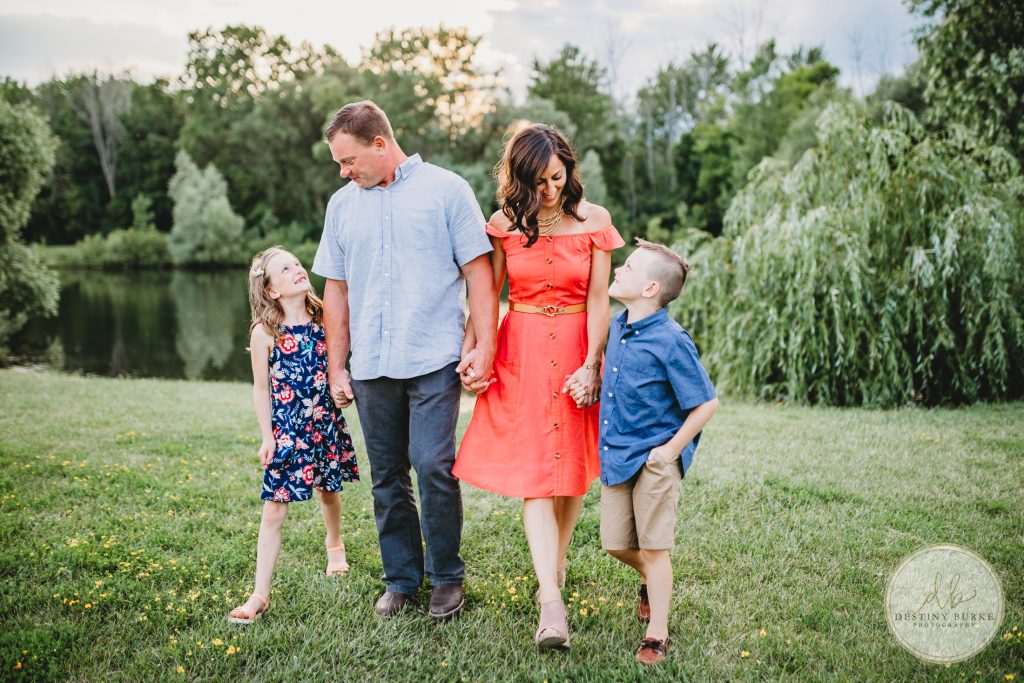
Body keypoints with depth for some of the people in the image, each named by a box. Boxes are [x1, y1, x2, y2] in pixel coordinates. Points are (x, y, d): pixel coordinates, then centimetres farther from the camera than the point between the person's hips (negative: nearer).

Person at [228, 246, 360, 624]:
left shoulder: (324, 318, -2)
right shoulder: (264, 332, -10)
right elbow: (261, 388, -2)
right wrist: (267, 436, -3)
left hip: (326, 421, 3)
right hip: (287, 429, -3)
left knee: (329, 490, 21)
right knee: (274, 508, -3)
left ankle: (335, 545, 51)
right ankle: (260, 594, 4)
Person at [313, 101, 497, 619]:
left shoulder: (445, 189, 1)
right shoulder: (342, 204, 13)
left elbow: (478, 272, -1)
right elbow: (335, 290, 16)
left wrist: (485, 345, -9)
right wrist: (336, 368, 12)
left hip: (434, 361, -4)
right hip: (371, 367, 5)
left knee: (433, 467, -9)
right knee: (387, 477, 9)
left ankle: (447, 576, 11)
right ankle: (401, 579, 24)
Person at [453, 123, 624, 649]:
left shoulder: (593, 221, -1)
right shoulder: (505, 225, 1)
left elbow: (599, 300, -3)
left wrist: (590, 365, -12)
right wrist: (469, 355, -5)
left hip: (577, 348, 1)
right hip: (521, 351, 0)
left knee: (573, 466, 7)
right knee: (533, 475, -8)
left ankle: (557, 564, 30)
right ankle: (551, 602, -10)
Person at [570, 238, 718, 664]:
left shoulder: (671, 341, -19)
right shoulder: (616, 326, 3)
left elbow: (706, 403, -16)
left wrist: (671, 450, -14)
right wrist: (590, 386, 5)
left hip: (654, 460, -7)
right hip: (616, 454, 7)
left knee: (654, 548, 3)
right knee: (616, 543, 15)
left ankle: (656, 634, 17)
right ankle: (650, 580, 46)